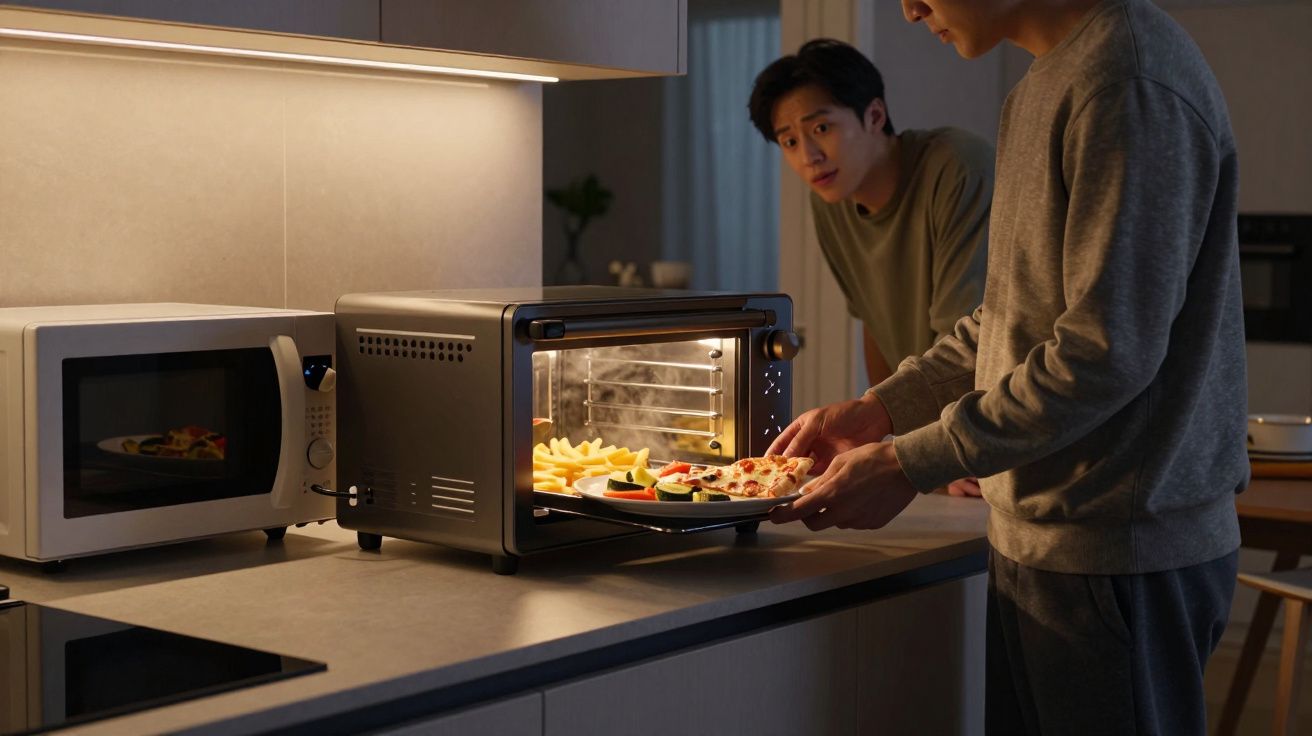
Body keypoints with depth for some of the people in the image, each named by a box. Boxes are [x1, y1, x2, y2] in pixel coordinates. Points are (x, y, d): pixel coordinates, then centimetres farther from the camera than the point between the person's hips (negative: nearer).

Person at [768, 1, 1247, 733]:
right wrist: (874, 412, 12)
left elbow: (1110, 350, -22)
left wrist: (910, 464, -16)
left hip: (1121, 553, -9)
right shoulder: (1042, 91, 13)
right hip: (1037, 537, 9)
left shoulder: (1131, 79, -17)